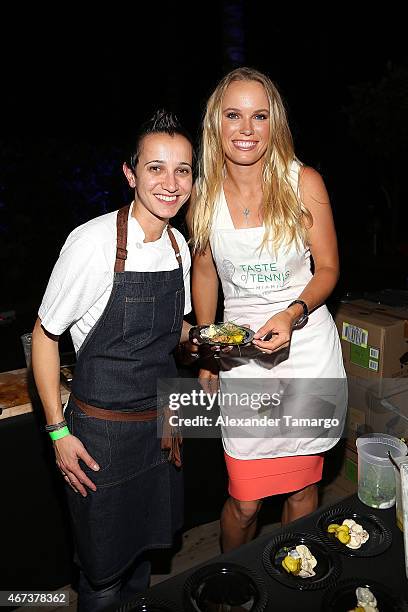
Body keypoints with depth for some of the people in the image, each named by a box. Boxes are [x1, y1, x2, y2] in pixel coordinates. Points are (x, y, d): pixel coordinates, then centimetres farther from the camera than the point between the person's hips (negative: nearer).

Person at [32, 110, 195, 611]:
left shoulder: (179, 245, -1)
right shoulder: (94, 242, -20)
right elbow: (44, 334, -11)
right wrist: (58, 432, -11)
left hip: (161, 419, 6)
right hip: (102, 427, -5)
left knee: (143, 551, 25)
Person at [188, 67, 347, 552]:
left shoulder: (304, 183, -6)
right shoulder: (204, 193, -1)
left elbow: (328, 268, 1)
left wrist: (292, 314, -19)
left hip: (306, 346, 0)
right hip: (241, 356, 1)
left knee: (302, 488, 14)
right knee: (244, 501, 7)